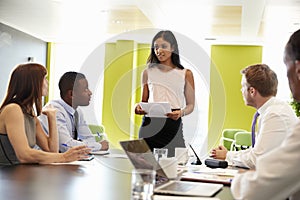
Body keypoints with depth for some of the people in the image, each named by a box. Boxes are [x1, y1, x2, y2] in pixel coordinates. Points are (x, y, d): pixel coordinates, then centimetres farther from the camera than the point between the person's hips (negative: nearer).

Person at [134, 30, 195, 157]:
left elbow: (190, 105, 7)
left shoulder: (185, 74, 7)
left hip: (173, 125, -1)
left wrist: (181, 113, -13)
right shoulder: (148, 72, 12)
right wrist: (139, 107, -5)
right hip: (149, 125, 1)